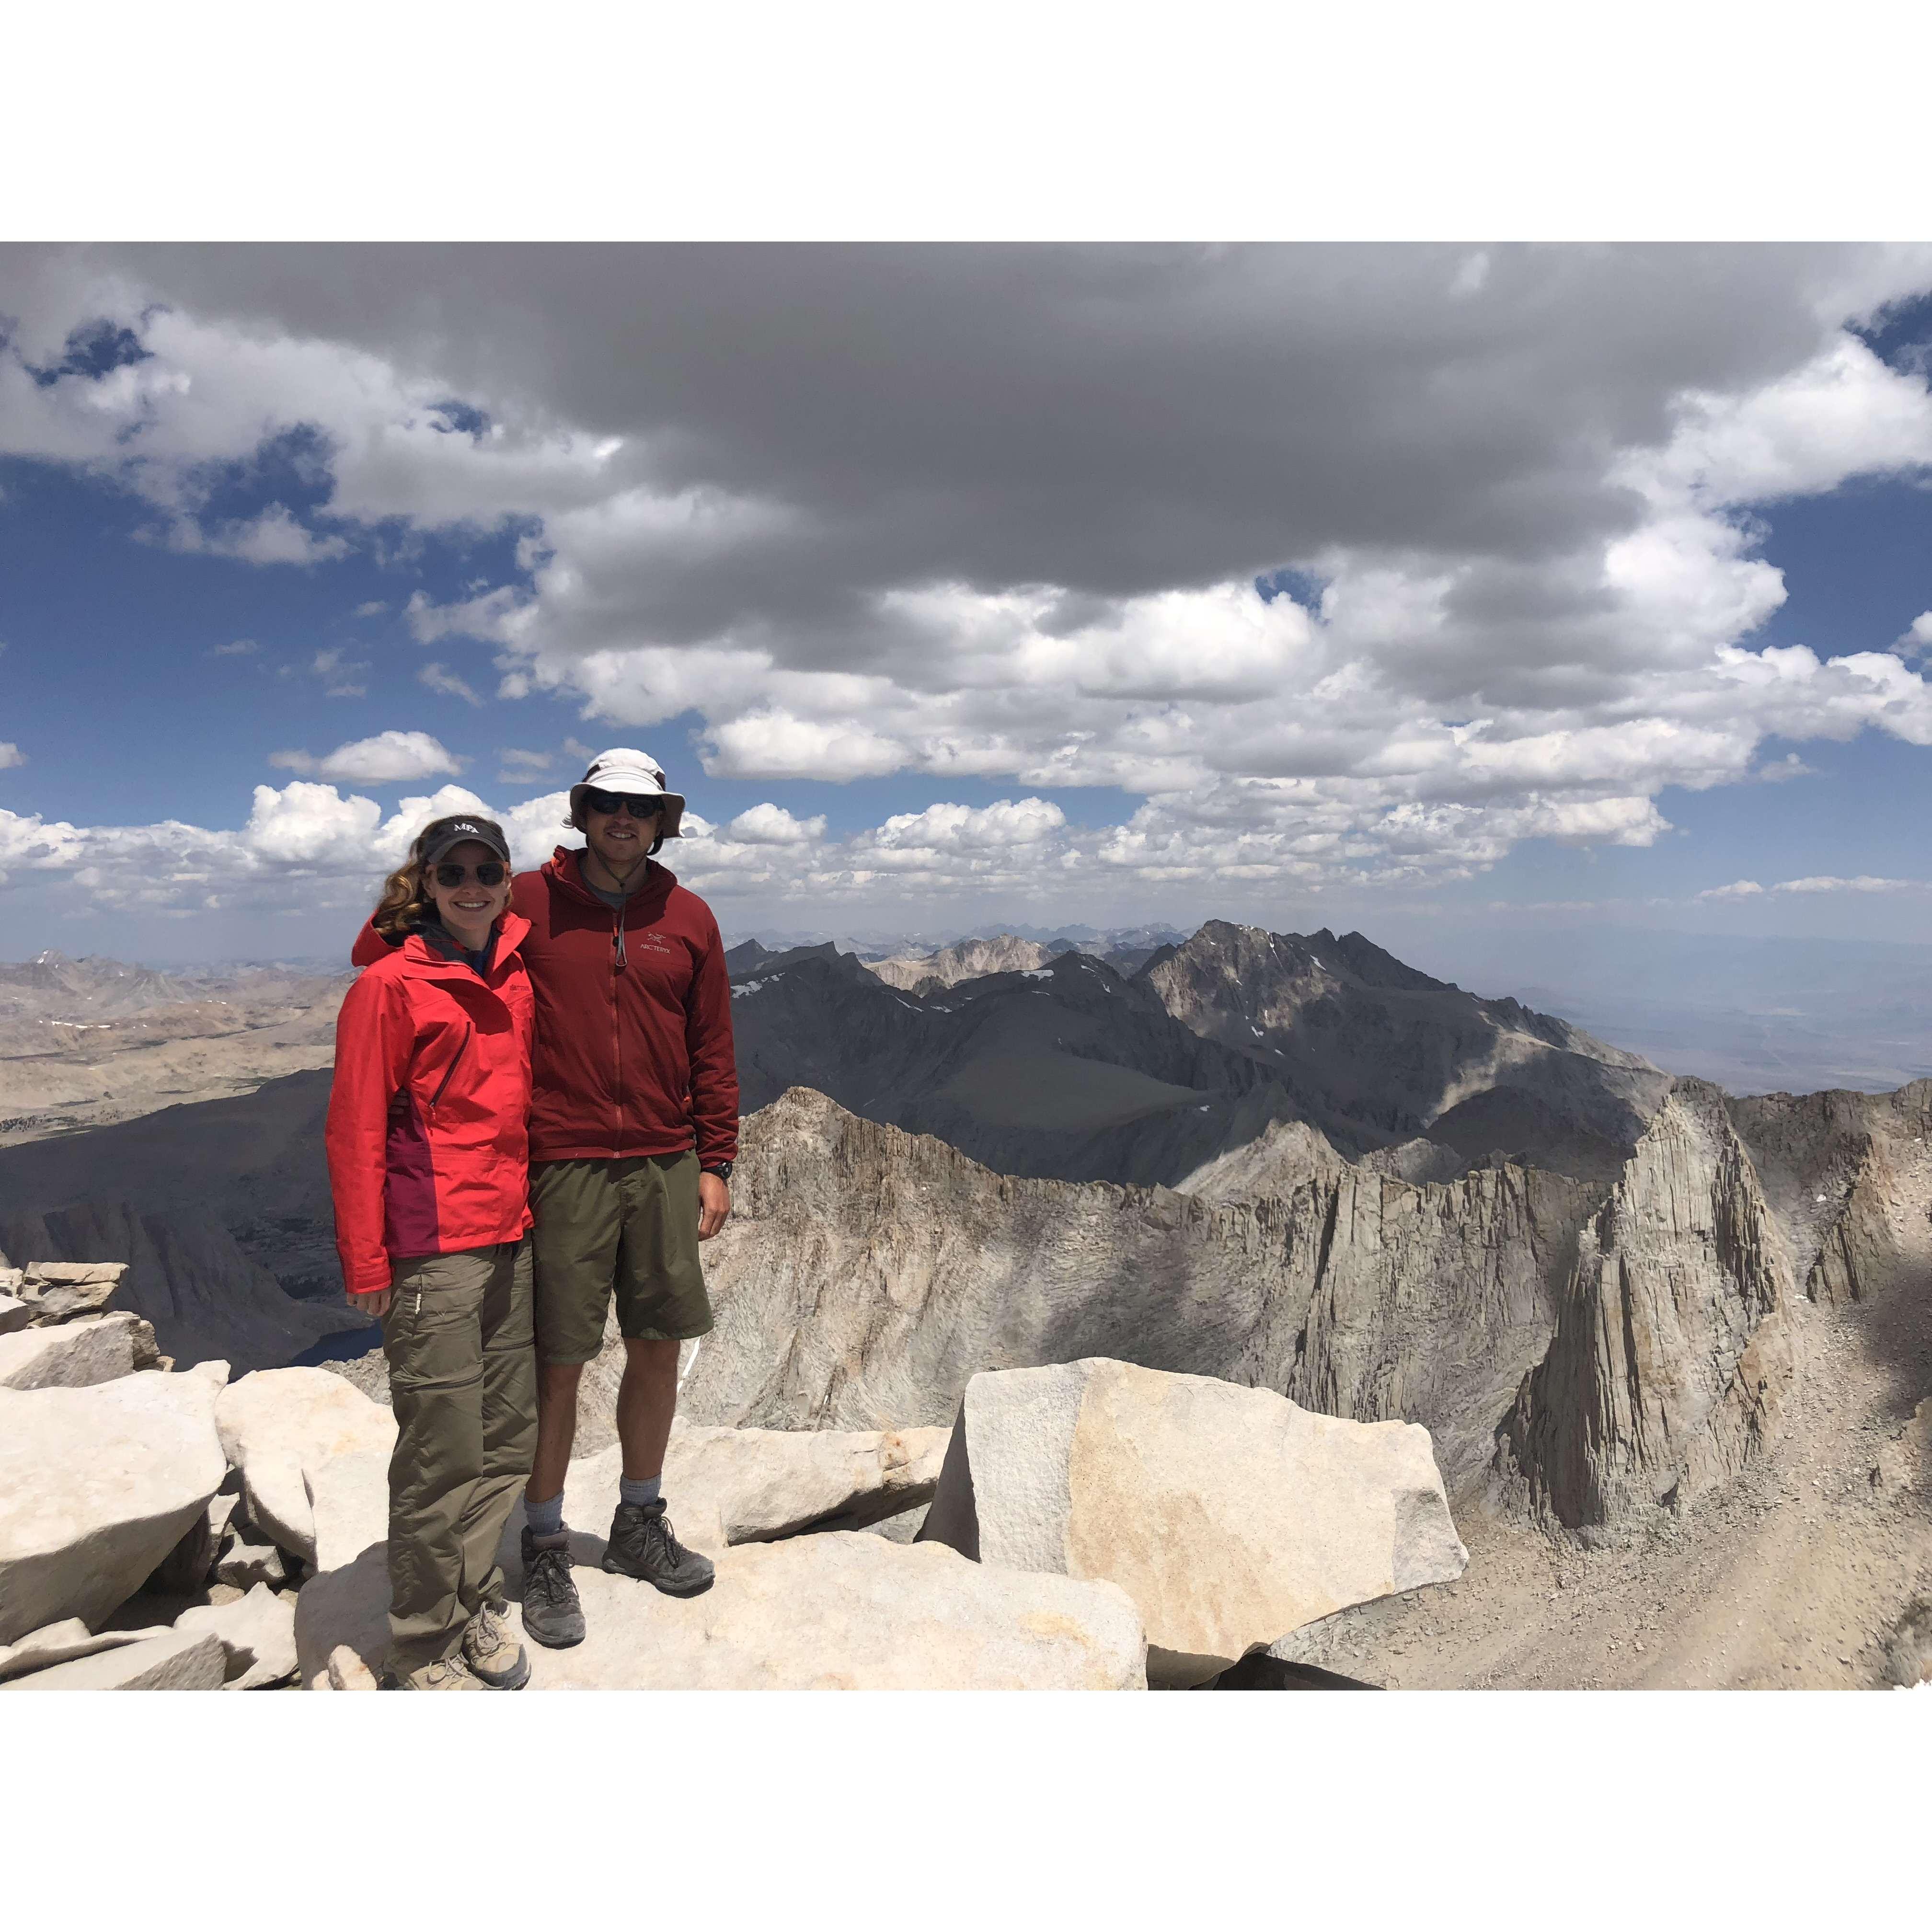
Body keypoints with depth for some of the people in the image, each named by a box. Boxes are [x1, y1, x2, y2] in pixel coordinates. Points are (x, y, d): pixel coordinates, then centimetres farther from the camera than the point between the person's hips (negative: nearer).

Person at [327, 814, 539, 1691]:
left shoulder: (518, 973, 9)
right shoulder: (390, 984, -9)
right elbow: (355, 1132, -9)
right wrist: (366, 1264, -10)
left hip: (511, 1239, 7)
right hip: (433, 1251, -6)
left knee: (507, 1440, 14)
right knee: (444, 1453, 0)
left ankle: (474, 1604, 32)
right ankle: (422, 1654, 19)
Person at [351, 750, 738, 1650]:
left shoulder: (688, 918, 6)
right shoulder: (527, 903, -2)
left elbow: (713, 1048, 10)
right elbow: (380, 951, 4)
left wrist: (714, 1161, 7)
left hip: (664, 1168, 3)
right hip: (565, 1169, -3)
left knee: (659, 1348, 12)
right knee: (557, 1363, 3)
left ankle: (639, 1525, 32)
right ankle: (545, 1552, 22)